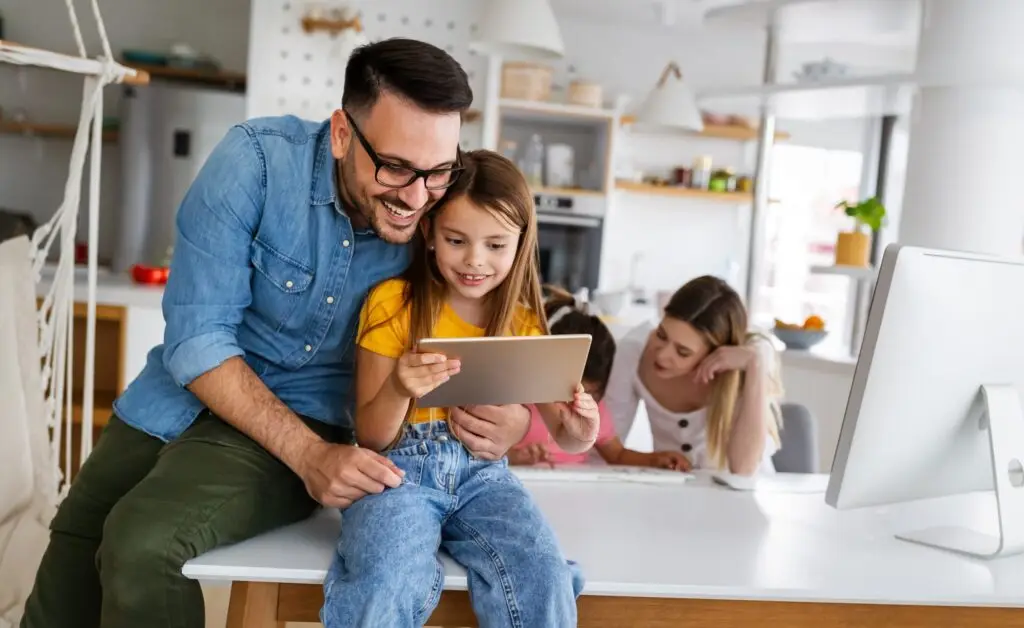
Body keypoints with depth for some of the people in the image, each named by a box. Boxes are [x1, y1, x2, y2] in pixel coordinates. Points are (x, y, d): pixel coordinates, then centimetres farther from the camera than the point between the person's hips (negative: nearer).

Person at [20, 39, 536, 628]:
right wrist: (310, 454, -31)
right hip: (181, 398, 2)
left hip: (303, 414, -1)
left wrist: (512, 414, -29)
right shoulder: (257, 159, -21)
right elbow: (196, 337, -21)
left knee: (143, 546, -27)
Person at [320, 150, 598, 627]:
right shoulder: (393, 303, -3)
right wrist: (398, 391, -25)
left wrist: (577, 431, -19)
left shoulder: (523, 324, 7)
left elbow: (561, 428, 6)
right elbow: (370, 438, -2)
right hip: (400, 467, -2)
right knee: (387, 587, -32)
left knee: (546, 580, -26)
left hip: (482, 472, 3)